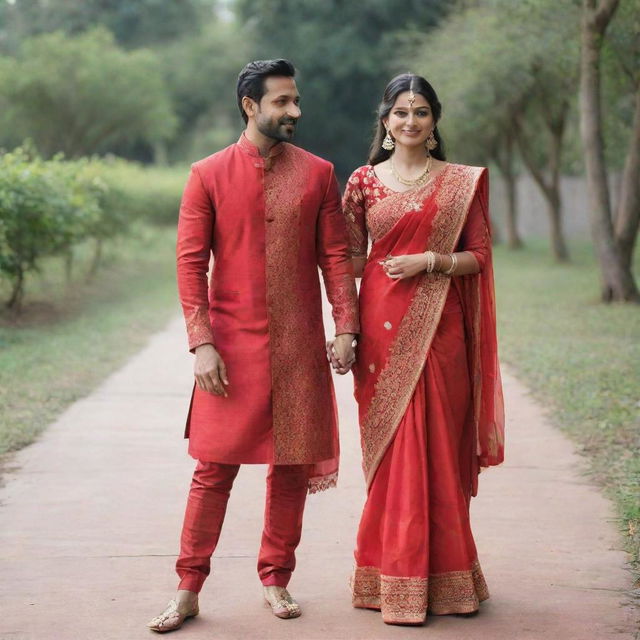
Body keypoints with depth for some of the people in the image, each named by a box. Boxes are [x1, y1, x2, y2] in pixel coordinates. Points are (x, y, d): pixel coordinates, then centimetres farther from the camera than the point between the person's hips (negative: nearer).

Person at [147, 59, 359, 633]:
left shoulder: (317, 173, 5)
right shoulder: (209, 175, 0)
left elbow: (336, 256, 6)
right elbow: (190, 262, -2)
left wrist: (346, 329, -3)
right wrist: (202, 344, -9)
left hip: (299, 346, 2)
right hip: (232, 346, -2)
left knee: (293, 465, 7)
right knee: (214, 467, 0)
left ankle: (276, 579, 21)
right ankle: (188, 591, 8)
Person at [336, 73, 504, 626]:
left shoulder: (462, 182, 6)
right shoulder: (364, 181, 6)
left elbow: (479, 255, 5)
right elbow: (350, 259, 7)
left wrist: (431, 260, -12)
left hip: (440, 326, 0)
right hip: (384, 324, 0)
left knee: (438, 446, 3)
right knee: (394, 448, 1)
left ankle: (442, 576, 15)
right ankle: (396, 580, 9)